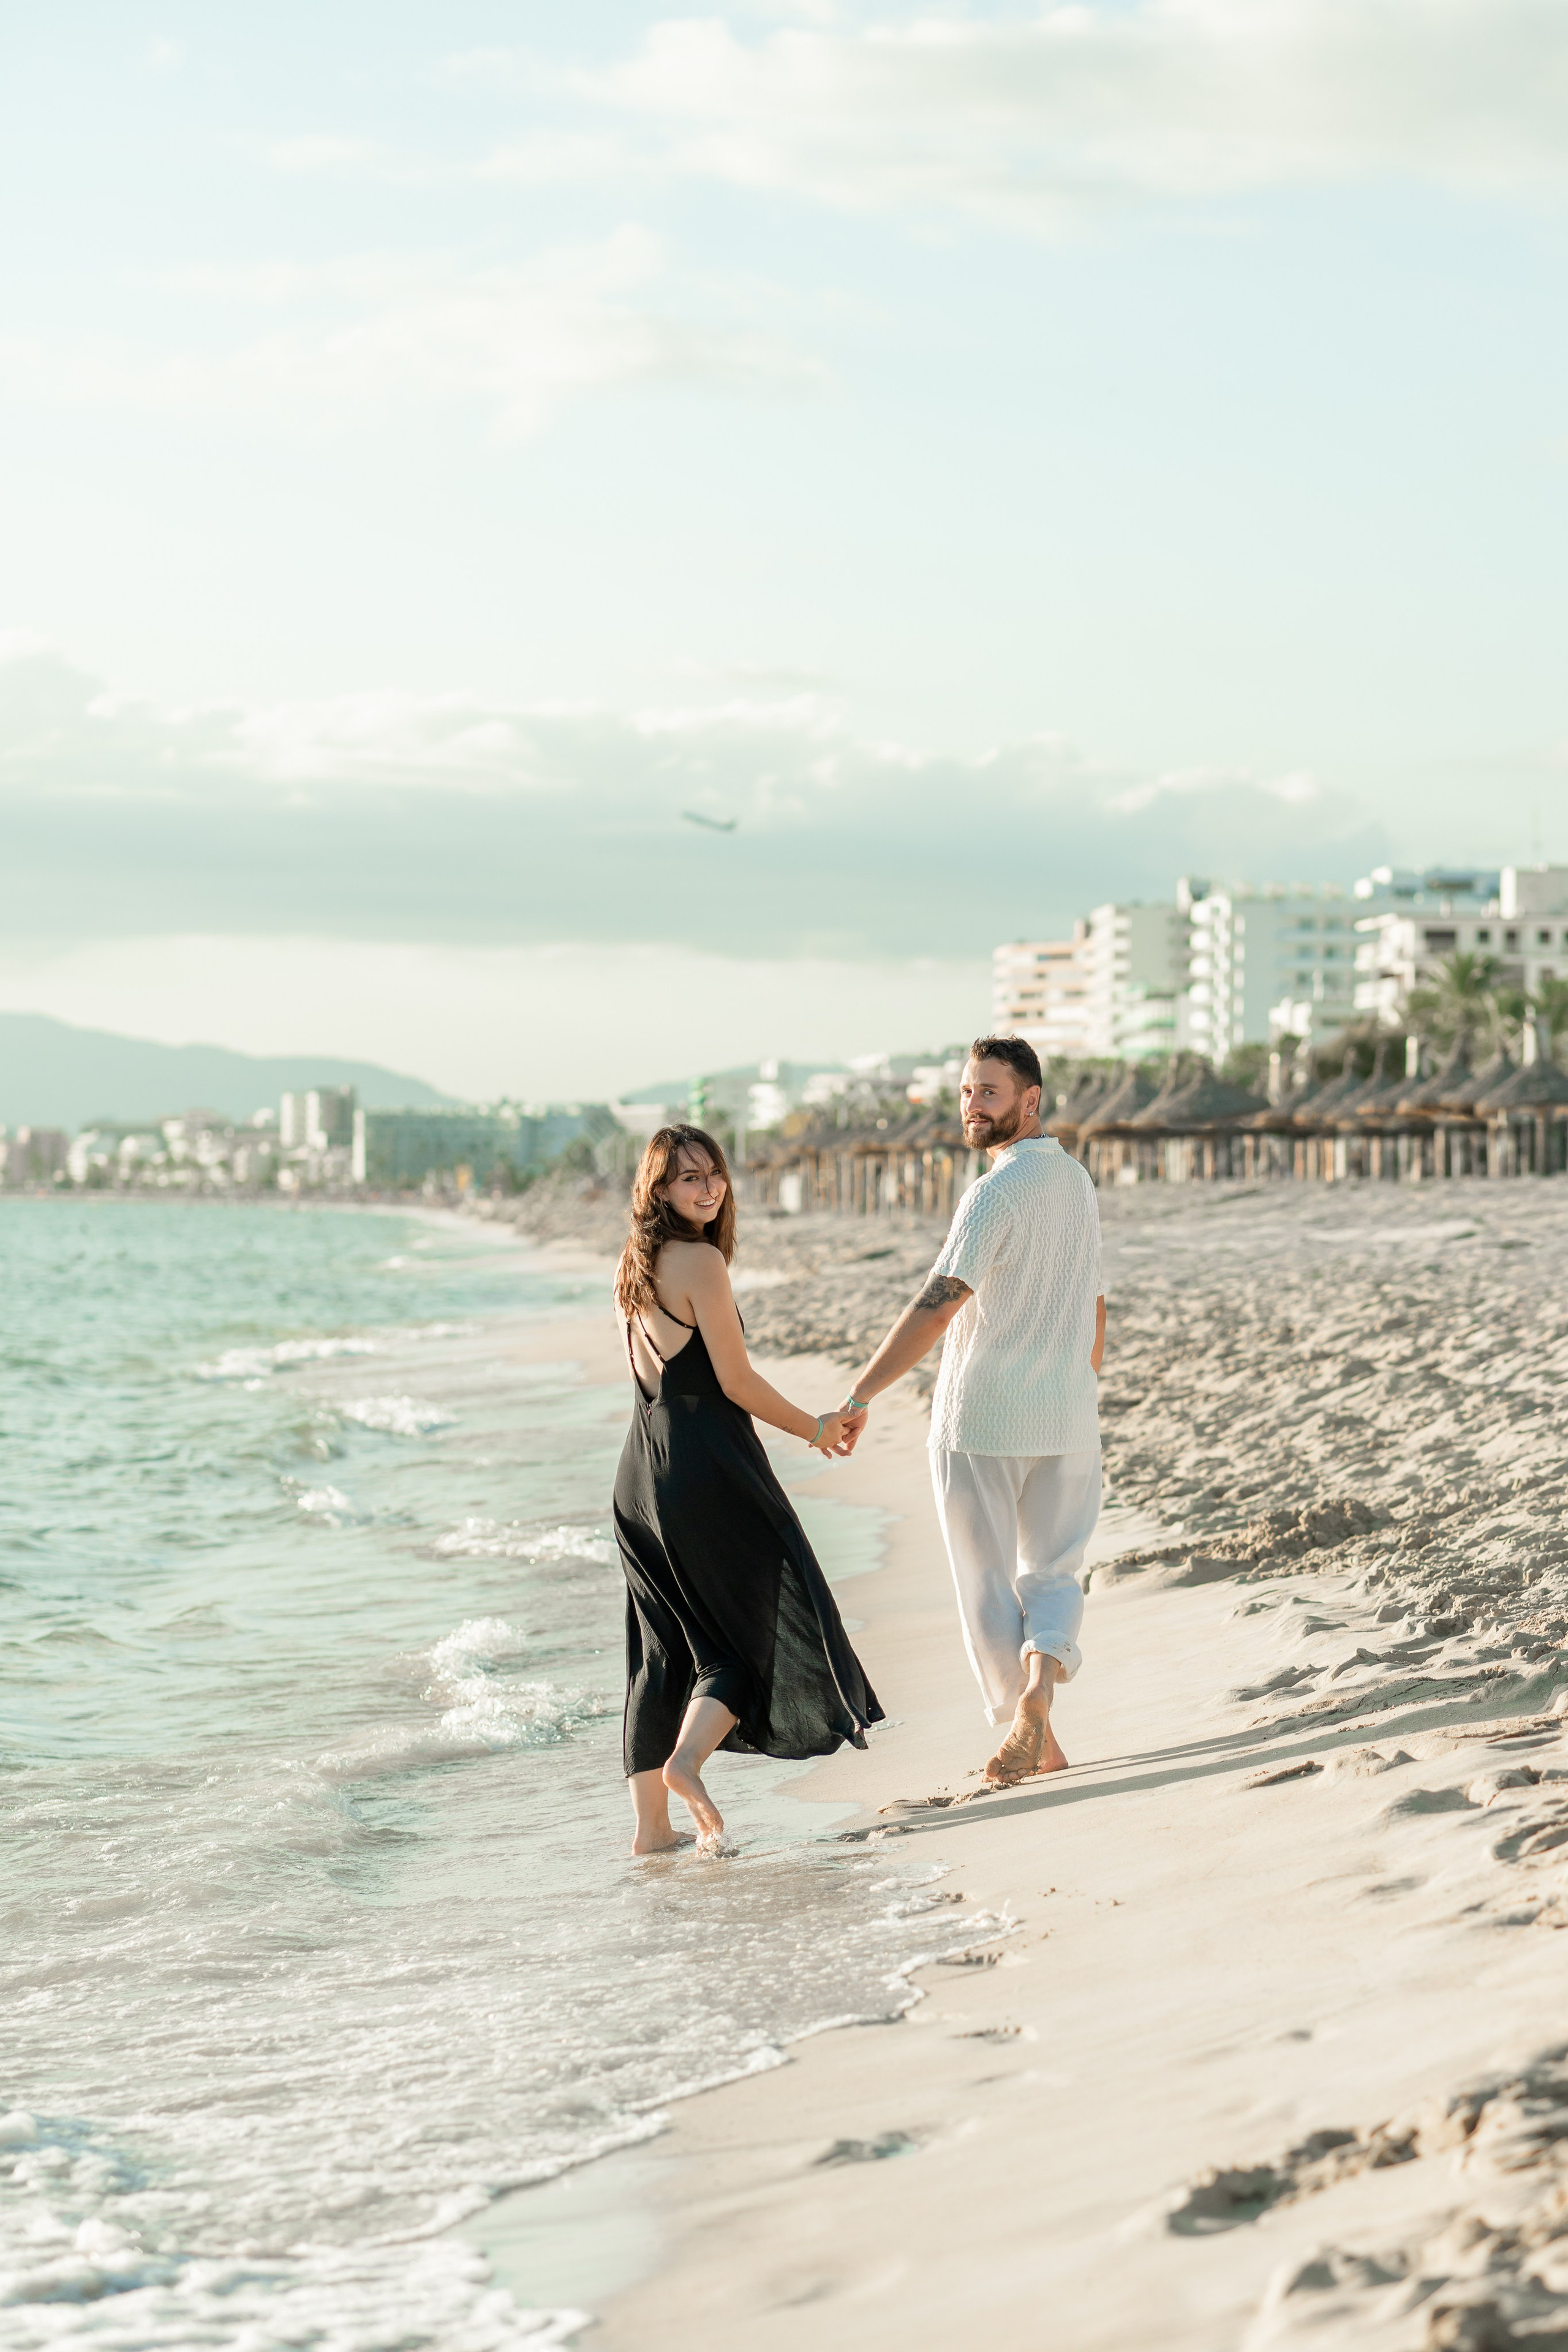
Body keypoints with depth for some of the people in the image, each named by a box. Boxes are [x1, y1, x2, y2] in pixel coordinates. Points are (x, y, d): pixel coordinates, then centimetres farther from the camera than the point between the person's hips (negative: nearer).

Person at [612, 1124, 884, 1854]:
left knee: (662, 1651, 11)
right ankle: (687, 1756, -17)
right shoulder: (701, 1261, -12)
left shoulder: (634, 1266, 12)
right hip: (705, 1461, -8)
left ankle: (650, 1823, 11)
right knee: (759, 1626, 3)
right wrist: (814, 1427, 2)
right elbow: (737, 1383, -13)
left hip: (641, 1468, 8)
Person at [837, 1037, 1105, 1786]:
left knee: (990, 1579, 7)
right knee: (1053, 1570, 14)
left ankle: (1031, 1740, 9)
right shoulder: (1077, 1181, 8)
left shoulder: (997, 1192, -17)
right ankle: (1039, 1680, -14)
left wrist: (860, 1395, -31)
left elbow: (939, 1304, -27)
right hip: (1065, 1419, 6)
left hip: (980, 1418, -6)